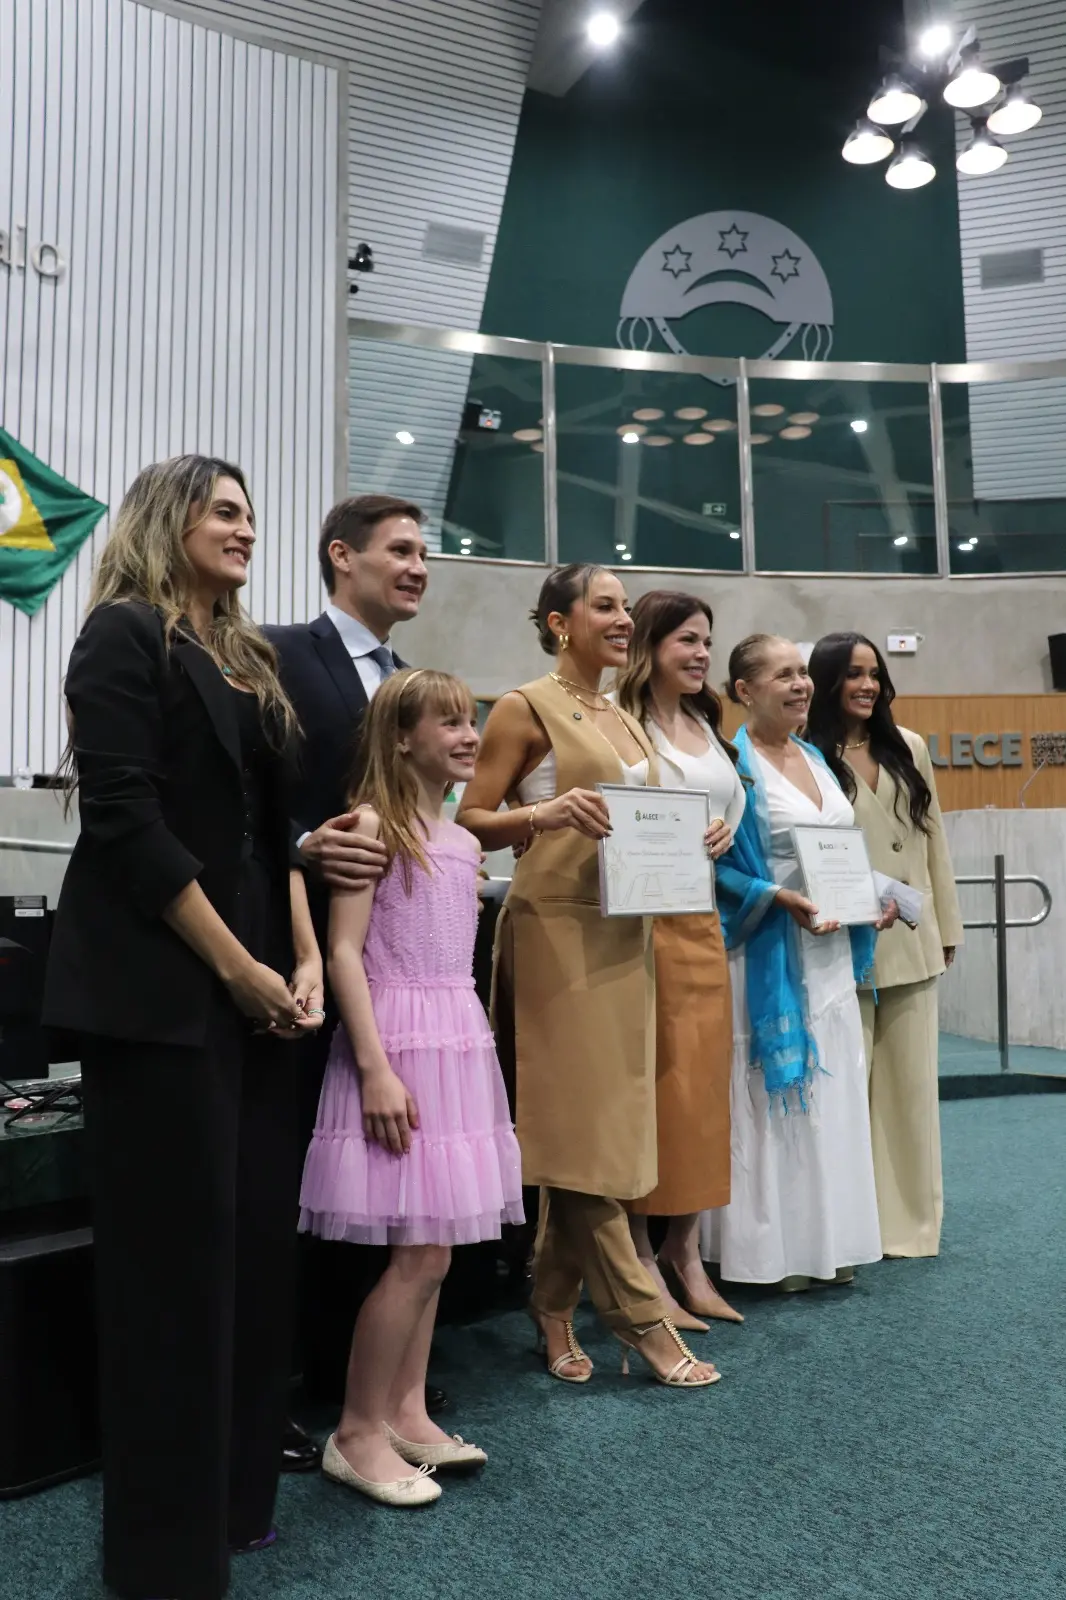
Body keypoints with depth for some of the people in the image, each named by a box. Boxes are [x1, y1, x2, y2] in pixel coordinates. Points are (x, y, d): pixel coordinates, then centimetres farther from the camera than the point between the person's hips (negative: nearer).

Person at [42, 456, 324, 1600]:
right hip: (158, 987, -7)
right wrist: (236, 965, -13)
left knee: (253, 1236, 11)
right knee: (174, 1250, 1)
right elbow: (125, 820, -15)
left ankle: (236, 1495, 28)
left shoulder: (247, 660, 18)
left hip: (251, 981, 7)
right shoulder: (125, 635, -5)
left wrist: (303, 957, 2)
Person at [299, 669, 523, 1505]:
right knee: (420, 1254, -5)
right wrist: (375, 1068, -20)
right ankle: (357, 1433, 12)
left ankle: (407, 1414, 26)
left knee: (432, 1252, 12)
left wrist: (470, 1049, 18)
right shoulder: (373, 824, -9)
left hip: (460, 1042, 8)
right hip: (401, 1044, -7)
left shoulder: (465, 842, 13)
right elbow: (345, 953, -14)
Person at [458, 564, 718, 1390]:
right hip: (558, 932, -8)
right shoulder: (527, 708, -4)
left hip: (622, 937, 8)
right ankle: (645, 1320, 8)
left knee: (596, 1127, 9)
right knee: (585, 1128, -2)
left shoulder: (626, 722, 17)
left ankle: (554, 1312, 22)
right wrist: (545, 812, -25)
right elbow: (470, 822, -9)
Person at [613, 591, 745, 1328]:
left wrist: (726, 831, 6)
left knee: (702, 1080, 10)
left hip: (701, 920, 8)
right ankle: (642, 1259, 10)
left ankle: (686, 1250, 23)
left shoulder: (706, 725, 16)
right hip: (640, 920, -7)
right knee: (645, 1082, -2)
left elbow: (734, 798, 25)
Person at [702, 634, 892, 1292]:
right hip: (768, 954, -8)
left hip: (832, 951, 8)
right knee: (771, 1093, -1)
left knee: (832, 1090, 13)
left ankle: (827, 1240, 26)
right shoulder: (733, 763, -11)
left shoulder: (815, 758, 14)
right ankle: (772, 1248, 12)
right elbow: (714, 865, -16)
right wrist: (780, 898, -25)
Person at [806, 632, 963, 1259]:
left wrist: (946, 929, 10)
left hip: (912, 942, 5)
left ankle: (910, 1220, 22)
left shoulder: (909, 748, 10)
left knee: (913, 1084, 10)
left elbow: (934, 840, 12)